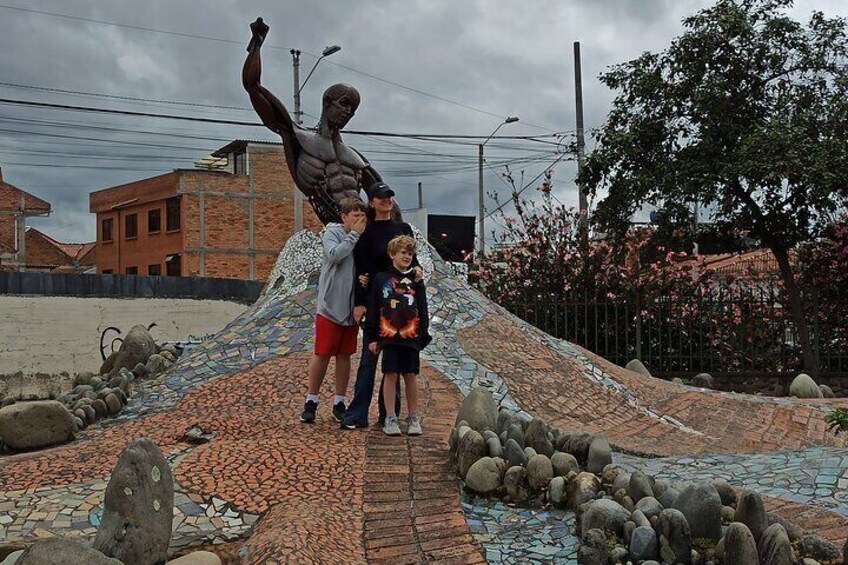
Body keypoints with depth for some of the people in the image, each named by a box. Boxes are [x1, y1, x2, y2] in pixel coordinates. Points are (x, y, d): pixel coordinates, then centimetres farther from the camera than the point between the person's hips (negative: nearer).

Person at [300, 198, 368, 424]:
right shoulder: (332, 232, -5)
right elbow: (334, 255, -23)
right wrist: (354, 235, -16)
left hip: (352, 309, 4)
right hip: (331, 306, -4)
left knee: (344, 356, 10)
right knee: (322, 354, 1)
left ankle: (339, 402, 19)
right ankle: (311, 401, 14)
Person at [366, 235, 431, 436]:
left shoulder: (416, 281, 9)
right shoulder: (380, 279, 4)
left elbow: (423, 311, 10)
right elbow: (373, 310, 4)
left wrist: (424, 336, 3)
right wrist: (372, 337, 0)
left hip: (411, 336, 2)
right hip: (388, 336, -1)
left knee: (411, 376, 6)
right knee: (391, 375, 0)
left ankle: (413, 418, 17)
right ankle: (390, 418, 9)